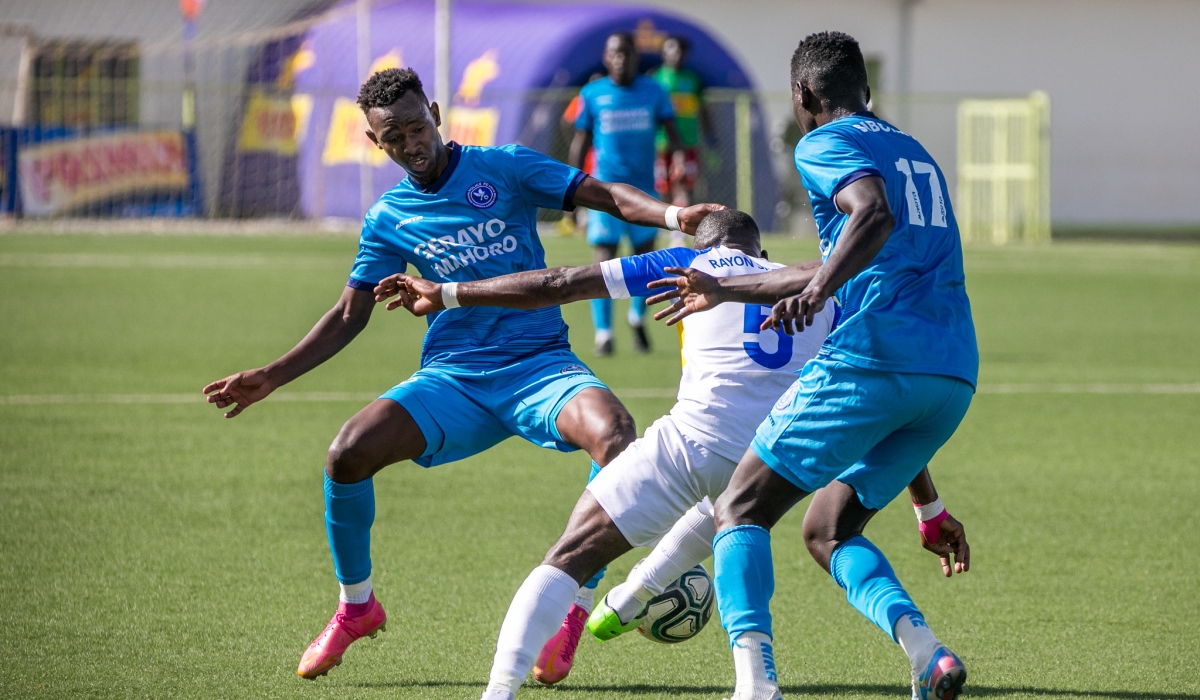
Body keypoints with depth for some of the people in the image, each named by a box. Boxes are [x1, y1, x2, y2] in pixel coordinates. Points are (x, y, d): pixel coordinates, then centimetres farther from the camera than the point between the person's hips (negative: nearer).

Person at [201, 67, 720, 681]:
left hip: (540, 363, -2)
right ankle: (355, 606, 5)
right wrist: (272, 377, 9)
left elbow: (605, 195, -6)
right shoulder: (389, 218, 10)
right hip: (453, 377, 2)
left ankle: (577, 607, -15)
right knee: (349, 452, -21)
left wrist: (673, 214, -25)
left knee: (613, 433, -33)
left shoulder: (504, 169, 2)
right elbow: (349, 317, 17)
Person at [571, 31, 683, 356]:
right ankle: (603, 333, -5)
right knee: (604, 262, -8)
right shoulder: (592, 95, 3)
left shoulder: (653, 92, 5)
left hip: (644, 188, 2)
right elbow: (580, 142, 7)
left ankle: (638, 318, 30)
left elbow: (672, 133, 7)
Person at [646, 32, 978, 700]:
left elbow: (875, 215, -20)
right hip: (954, 375, 8)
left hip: (872, 361, -8)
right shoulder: (914, 152, 29)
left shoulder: (824, 145, 2)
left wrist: (816, 289, -33)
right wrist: (726, 291, 45)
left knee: (740, 512, 3)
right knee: (830, 530, 19)